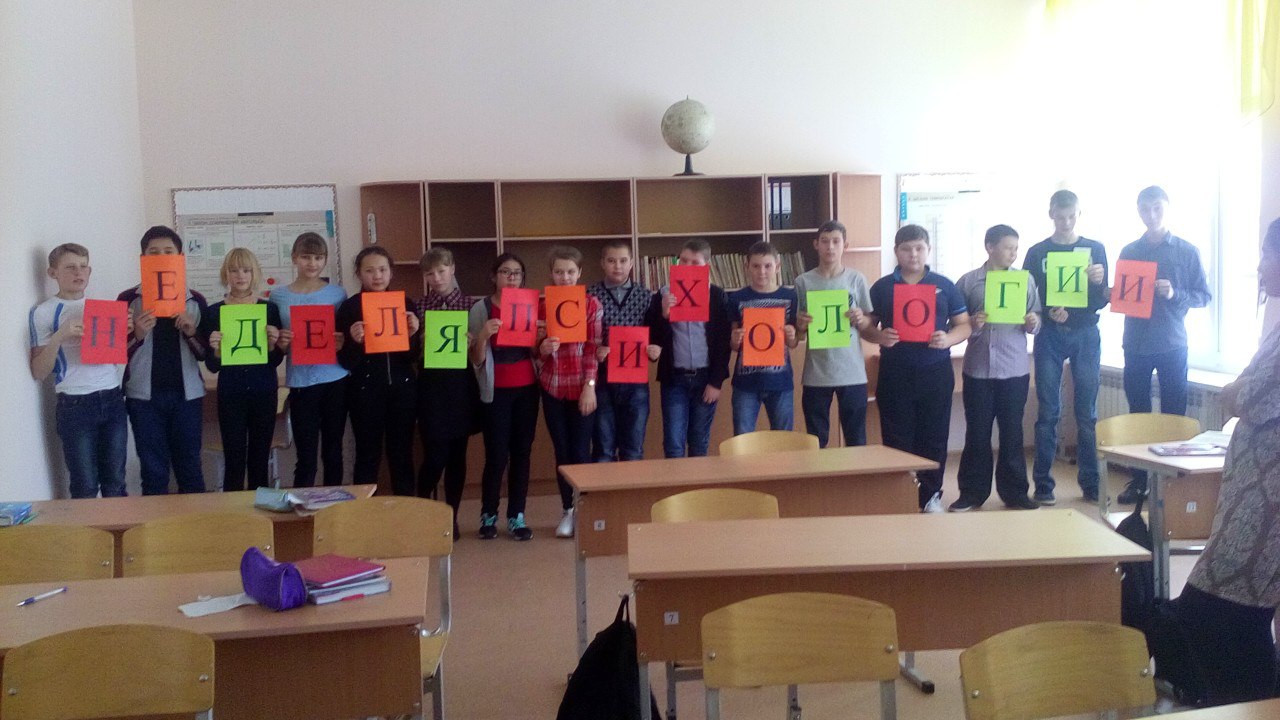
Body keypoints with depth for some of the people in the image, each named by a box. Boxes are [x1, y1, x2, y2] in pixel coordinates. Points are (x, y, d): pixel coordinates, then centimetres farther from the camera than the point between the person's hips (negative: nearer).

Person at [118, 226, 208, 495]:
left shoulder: (195, 300, 6)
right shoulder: (128, 299, 2)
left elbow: (207, 354, 8)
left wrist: (191, 333, -11)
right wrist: (137, 335, -16)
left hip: (186, 395, 1)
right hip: (144, 397, -1)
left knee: (190, 470, 7)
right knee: (154, 472, 4)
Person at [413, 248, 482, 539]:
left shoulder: (469, 303, 4)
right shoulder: (420, 306, 4)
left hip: (461, 384, 1)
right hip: (432, 384, -1)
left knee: (457, 454, 7)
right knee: (435, 454, -5)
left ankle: (452, 517, 19)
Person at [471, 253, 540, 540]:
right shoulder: (480, 308, -2)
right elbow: (476, 360, -4)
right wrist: (483, 335, -22)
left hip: (527, 389, 3)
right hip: (496, 392, -3)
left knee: (522, 453, 3)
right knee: (496, 456, -5)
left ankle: (517, 516, 12)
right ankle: (488, 516, 13)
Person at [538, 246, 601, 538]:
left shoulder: (592, 304, -2)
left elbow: (593, 349, -6)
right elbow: (537, 349, 9)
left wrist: (590, 387, -12)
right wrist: (543, 348, -14)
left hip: (582, 388, -2)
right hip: (552, 387, 3)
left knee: (580, 452, -1)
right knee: (561, 452, 8)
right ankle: (568, 511, 18)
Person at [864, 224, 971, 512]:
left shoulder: (944, 286, 6)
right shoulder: (882, 287, 5)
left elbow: (964, 324, 7)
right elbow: (866, 327, 7)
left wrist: (948, 339, -14)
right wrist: (879, 336, -15)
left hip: (936, 372, 1)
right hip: (895, 373, 0)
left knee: (934, 438, 6)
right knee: (896, 439, 3)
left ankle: (931, 496, 18)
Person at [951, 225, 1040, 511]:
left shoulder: (1026, 279, 6)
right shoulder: (968, 281, 2)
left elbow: (1035, 322, 8)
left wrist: (1033, 323, -14)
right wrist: (971, 324, -16)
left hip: (1015, 370, 1)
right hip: (978, 369, -1)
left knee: (1012, 433, 6)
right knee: (977, 433, 6)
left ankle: (1014, 492, 17)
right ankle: (972, 493, 15)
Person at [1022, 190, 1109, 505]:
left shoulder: (1095, 249, 9)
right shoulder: (1037, 252, 6)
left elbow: (1103, 300, 6)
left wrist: (1099, 283, -15)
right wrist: (1048, 312, -15)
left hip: (1086, 335, 1)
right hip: (1049, 337, -1)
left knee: (1087, 412, 3)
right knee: (1048, 412, 0)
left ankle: (1090, 482, 10)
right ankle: (1043, 484, 5)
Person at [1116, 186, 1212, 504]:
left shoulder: (1187, 251, 1)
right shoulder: (1128, 252, 8)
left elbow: (1204, 296, 1)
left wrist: (1175, 294, -16)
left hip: (1172, 345, -2)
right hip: (1136, 345, 2)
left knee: (1173, 414, 3)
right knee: (1137, 413, 7)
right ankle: (1138, 478, 15)